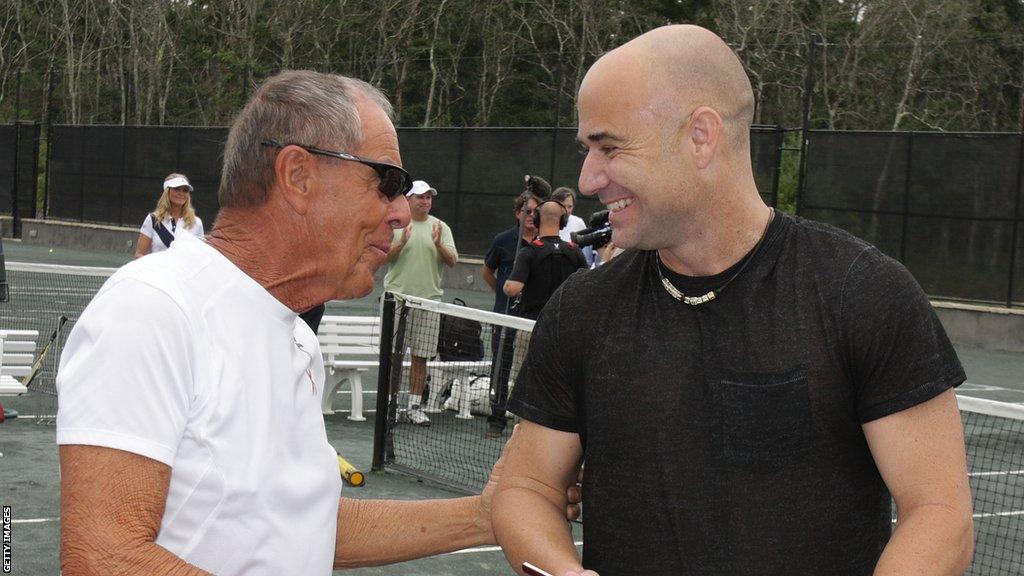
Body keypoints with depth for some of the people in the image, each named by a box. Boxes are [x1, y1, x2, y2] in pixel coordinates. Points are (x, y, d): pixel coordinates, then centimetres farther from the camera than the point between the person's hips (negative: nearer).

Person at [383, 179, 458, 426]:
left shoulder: (440, 227, 8)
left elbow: (452, 261, 1)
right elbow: (383, 256, -2)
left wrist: (438, 244, -16)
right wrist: (401, 242, -18)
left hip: (429, 298, 2)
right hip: (396, 295, -2)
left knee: (421, 356, 4)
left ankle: (415, 406, 12)